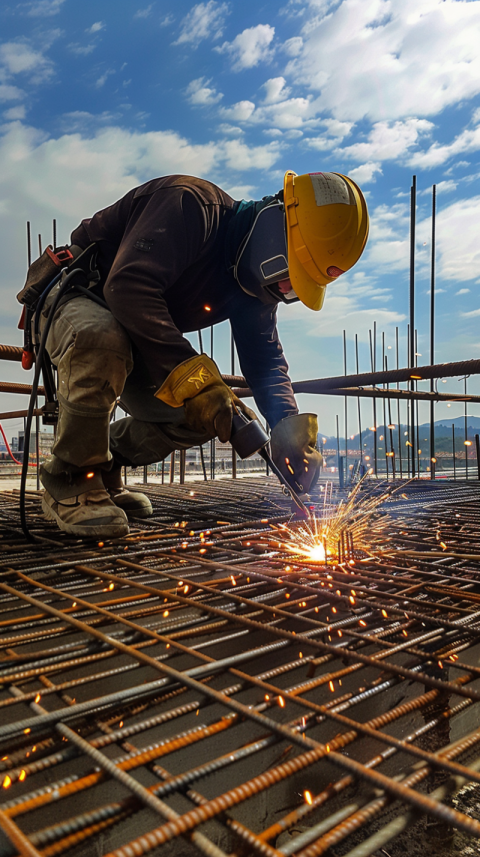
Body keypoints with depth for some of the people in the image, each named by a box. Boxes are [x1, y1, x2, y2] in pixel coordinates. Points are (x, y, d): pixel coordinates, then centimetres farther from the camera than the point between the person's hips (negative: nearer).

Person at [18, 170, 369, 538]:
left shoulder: (254, 287, -4)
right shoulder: (190, 204, -29)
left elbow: (265, 359, -3)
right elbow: (127, 287, -42)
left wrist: (289, 426, -20)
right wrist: (192, 377, -47)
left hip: (136, 339, 7)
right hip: (73, 297, -7)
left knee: (200, 416, -8)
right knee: (102, 340, -42)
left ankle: (102, 473, 13)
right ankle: (70, 483, -20)